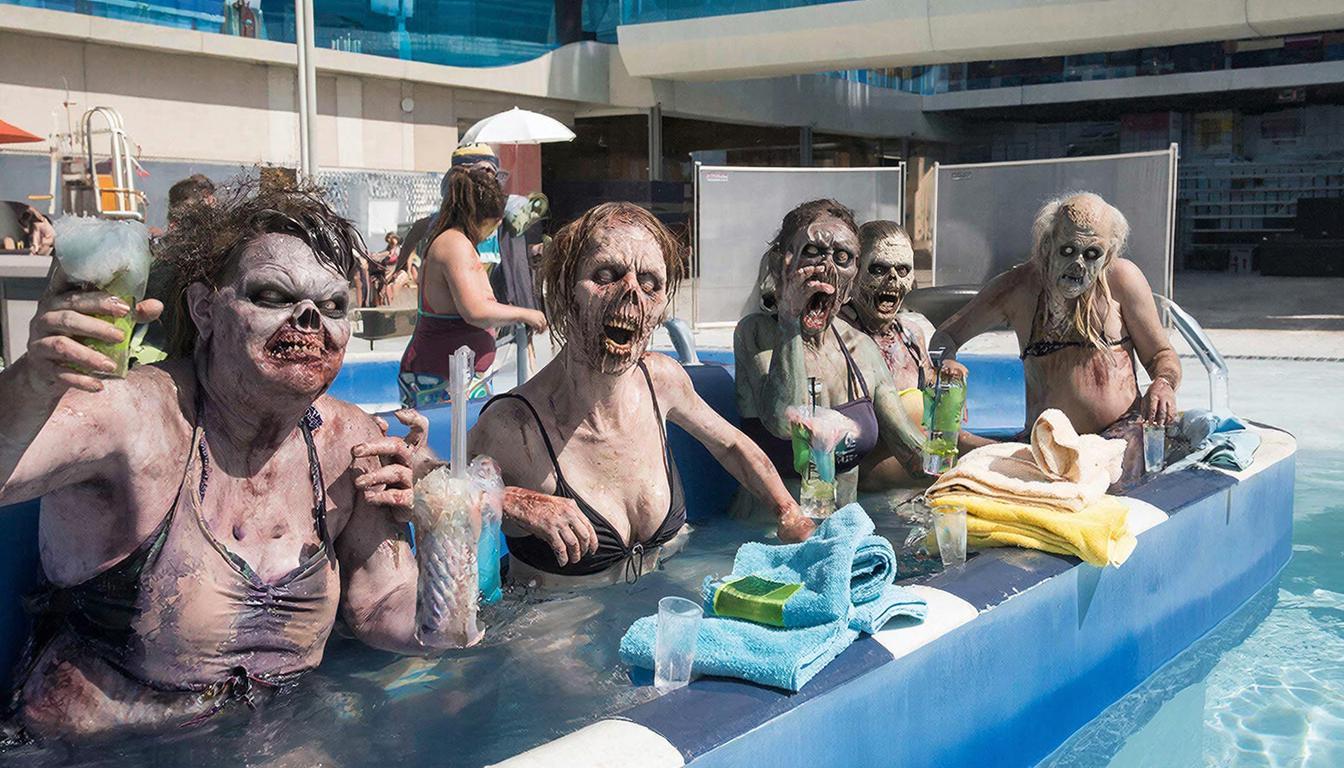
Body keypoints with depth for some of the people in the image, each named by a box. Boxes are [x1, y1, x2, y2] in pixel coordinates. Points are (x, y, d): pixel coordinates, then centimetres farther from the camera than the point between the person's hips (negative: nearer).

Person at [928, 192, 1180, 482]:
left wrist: (1163, 384, -13)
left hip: (1121, 430, -1)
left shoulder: (1122, 278, 1)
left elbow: (1161, 355, 11)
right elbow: (946, 336, 11)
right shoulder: (1018, 287, 3)